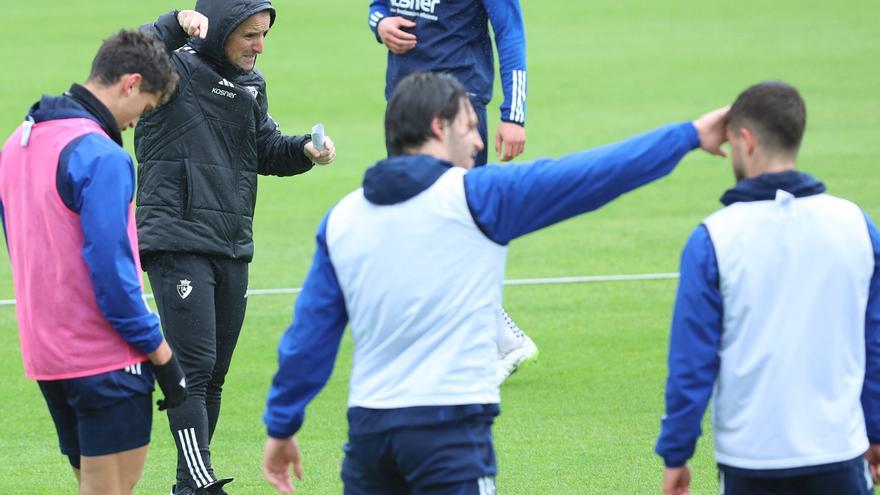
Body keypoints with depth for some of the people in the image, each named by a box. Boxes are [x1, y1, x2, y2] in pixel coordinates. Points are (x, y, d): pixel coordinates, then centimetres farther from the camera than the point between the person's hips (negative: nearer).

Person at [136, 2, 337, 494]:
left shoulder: (252, 84, 15)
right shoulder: (174, 71, -8)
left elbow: (266, 152, 21)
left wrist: (305, 150, 1)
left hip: (233, 249, 8)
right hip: (178, 245, -8)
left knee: (215, 375, 11)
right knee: (194, 367, -14)